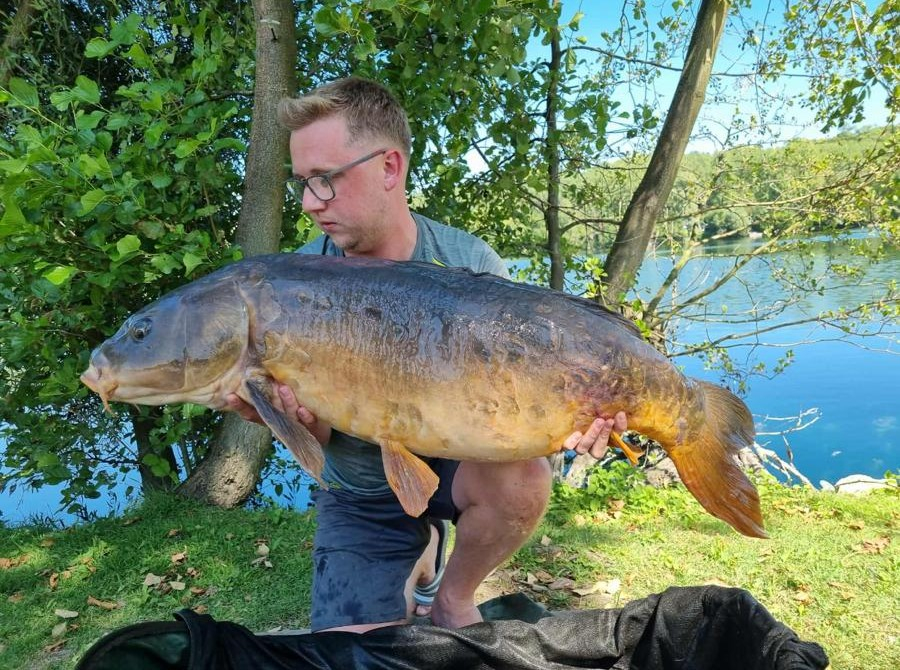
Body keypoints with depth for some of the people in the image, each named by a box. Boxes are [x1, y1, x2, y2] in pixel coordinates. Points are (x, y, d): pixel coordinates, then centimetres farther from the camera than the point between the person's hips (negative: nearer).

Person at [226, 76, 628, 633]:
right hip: (362, 497, 1)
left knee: (522, 480, -32)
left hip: (458, 458, 0)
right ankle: (420, 554, 26)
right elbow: (323, 435, -11)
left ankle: (454, 595, 1)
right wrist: (296, 416, -35)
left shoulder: (469, 263, -17)